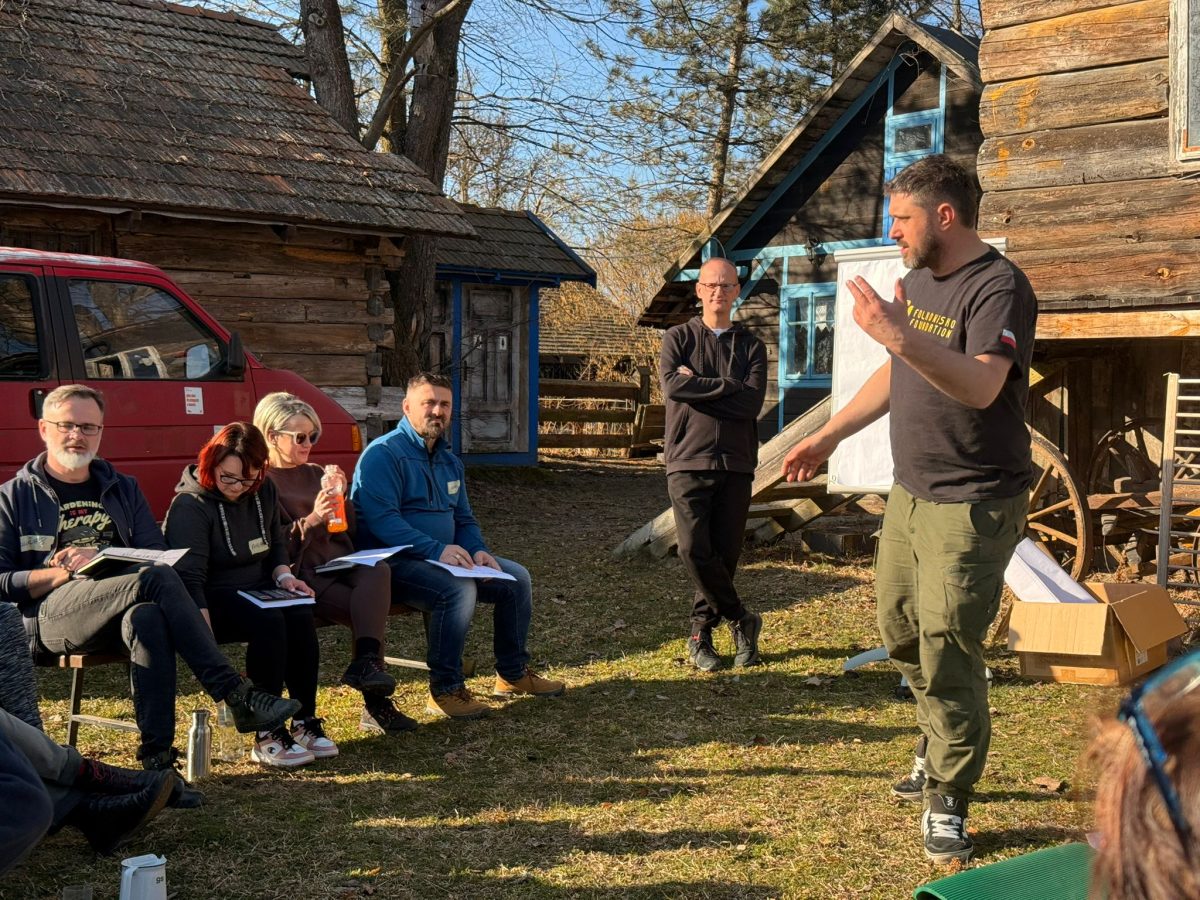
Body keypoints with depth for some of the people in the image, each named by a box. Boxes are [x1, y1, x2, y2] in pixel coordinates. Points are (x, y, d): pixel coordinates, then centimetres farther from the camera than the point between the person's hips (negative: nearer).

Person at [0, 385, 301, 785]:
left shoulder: (123, 489, 24)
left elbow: (158, 555, 11)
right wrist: (60, 573, -13)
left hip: (121, 614, 3)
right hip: (50, 615, -3)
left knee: (147, 620, -38)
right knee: (156, 580, -33)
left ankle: (158, 761, -42)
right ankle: (236, 696, -35)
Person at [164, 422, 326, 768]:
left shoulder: (264, 492, 5)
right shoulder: (190, 505, -16)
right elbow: (189, 577, -24)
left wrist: (283, 575, 0)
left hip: (258, 590, 6)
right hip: (213, 600, -6)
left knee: (300, 615, -26)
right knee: (268, 622, -34)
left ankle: (305, 722, -19)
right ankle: (267, 736, -29)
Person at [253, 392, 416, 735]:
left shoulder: (315, 473, 22)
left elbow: (349, 530, 19)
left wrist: (341, 496, 1)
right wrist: (311, 521, -19)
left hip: (339, 565, 5)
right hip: (300, 575, -5)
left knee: (378, 570, -31)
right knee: (371, 612, -28)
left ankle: (365, 665, -42)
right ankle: (375, 704, -29)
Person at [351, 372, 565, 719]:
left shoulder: (449, 461, 16)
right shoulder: (384, 453, -13)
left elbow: (465, 519, 19)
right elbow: (382, 520, -24)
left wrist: (477, 551, -4)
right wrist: (437, 549, -33)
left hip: (444, 558, 9)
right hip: (394, 561, -9)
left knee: (517, 578, 2)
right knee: (458, 589, -34)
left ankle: (513, 673, 15)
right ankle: (445, 689, -20)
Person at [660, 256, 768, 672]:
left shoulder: (751, 346, 11)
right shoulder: (678, 337, 9)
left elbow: (752, 403, -6)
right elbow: (672, 385, -11)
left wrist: (698, 385, -8)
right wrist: (727, 386, -9)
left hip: (736, 464, 2)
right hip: (688, 460, -2)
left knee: (725, 554, 2)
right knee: (695, 551, -10)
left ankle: (701, 633, 16)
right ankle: (742, 619, 8)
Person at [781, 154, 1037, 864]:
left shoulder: (998, 287, -19)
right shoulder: (919, 278, 10)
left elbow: (981, 386, -35)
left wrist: (901, 336, -46)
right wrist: (830, 435, 22)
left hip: (972, 507, -9)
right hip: (910, 493, 9)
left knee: (948, 658, -5)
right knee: (903, 636, 18)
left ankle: (947, 802, 11)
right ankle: (941, 754, 39)